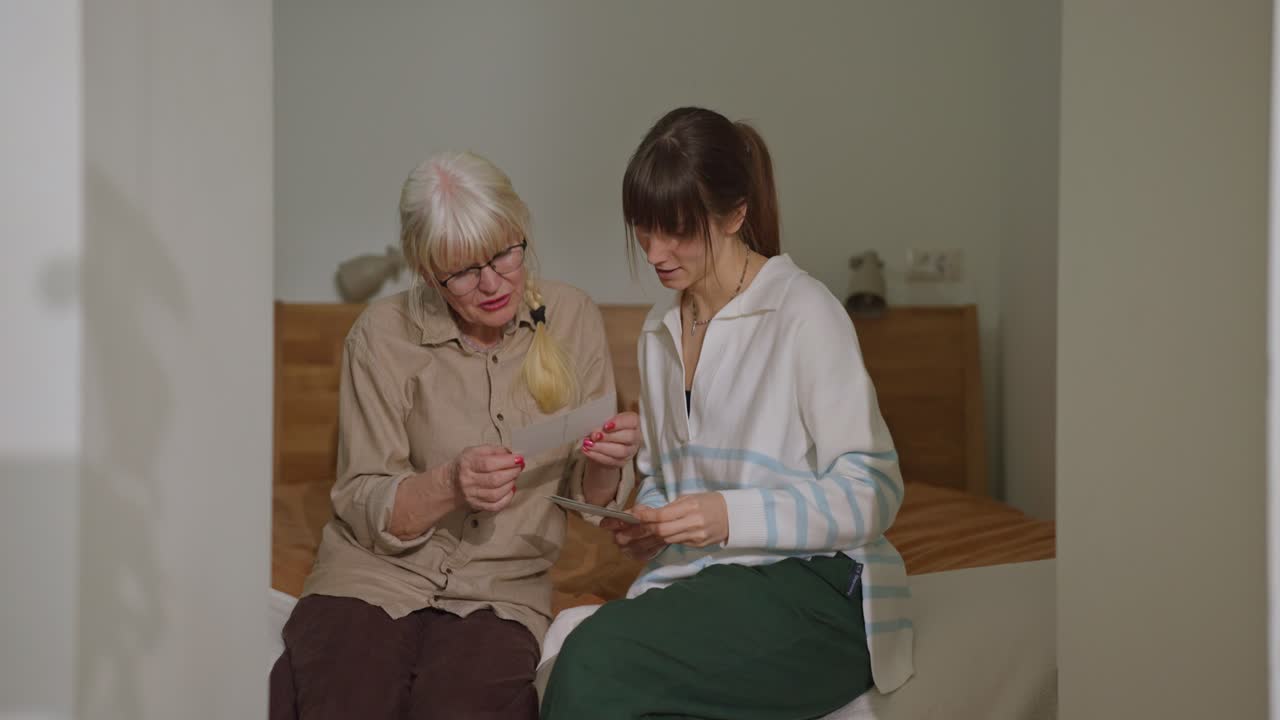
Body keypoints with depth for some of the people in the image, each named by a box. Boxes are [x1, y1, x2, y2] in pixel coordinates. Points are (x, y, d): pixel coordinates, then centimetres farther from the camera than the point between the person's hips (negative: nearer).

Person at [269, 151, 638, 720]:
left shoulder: (572, 320, 2)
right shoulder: (384, 334, -5)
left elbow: (590, 498, 9)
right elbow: (364, 508, -4)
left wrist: (605, 464, -15)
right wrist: (450, 486, -24)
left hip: (500, 590, 1)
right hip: (376, 575, 0)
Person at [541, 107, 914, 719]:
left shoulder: (804, 313, -6)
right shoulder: (660, 332, 18)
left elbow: (873, 493, -9)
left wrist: (734, 516, -20)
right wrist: (646, 524, 3)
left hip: (811, 585, -6)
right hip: (695, 579, 6)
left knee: (597, 662, -30)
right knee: (577, 654, -28)